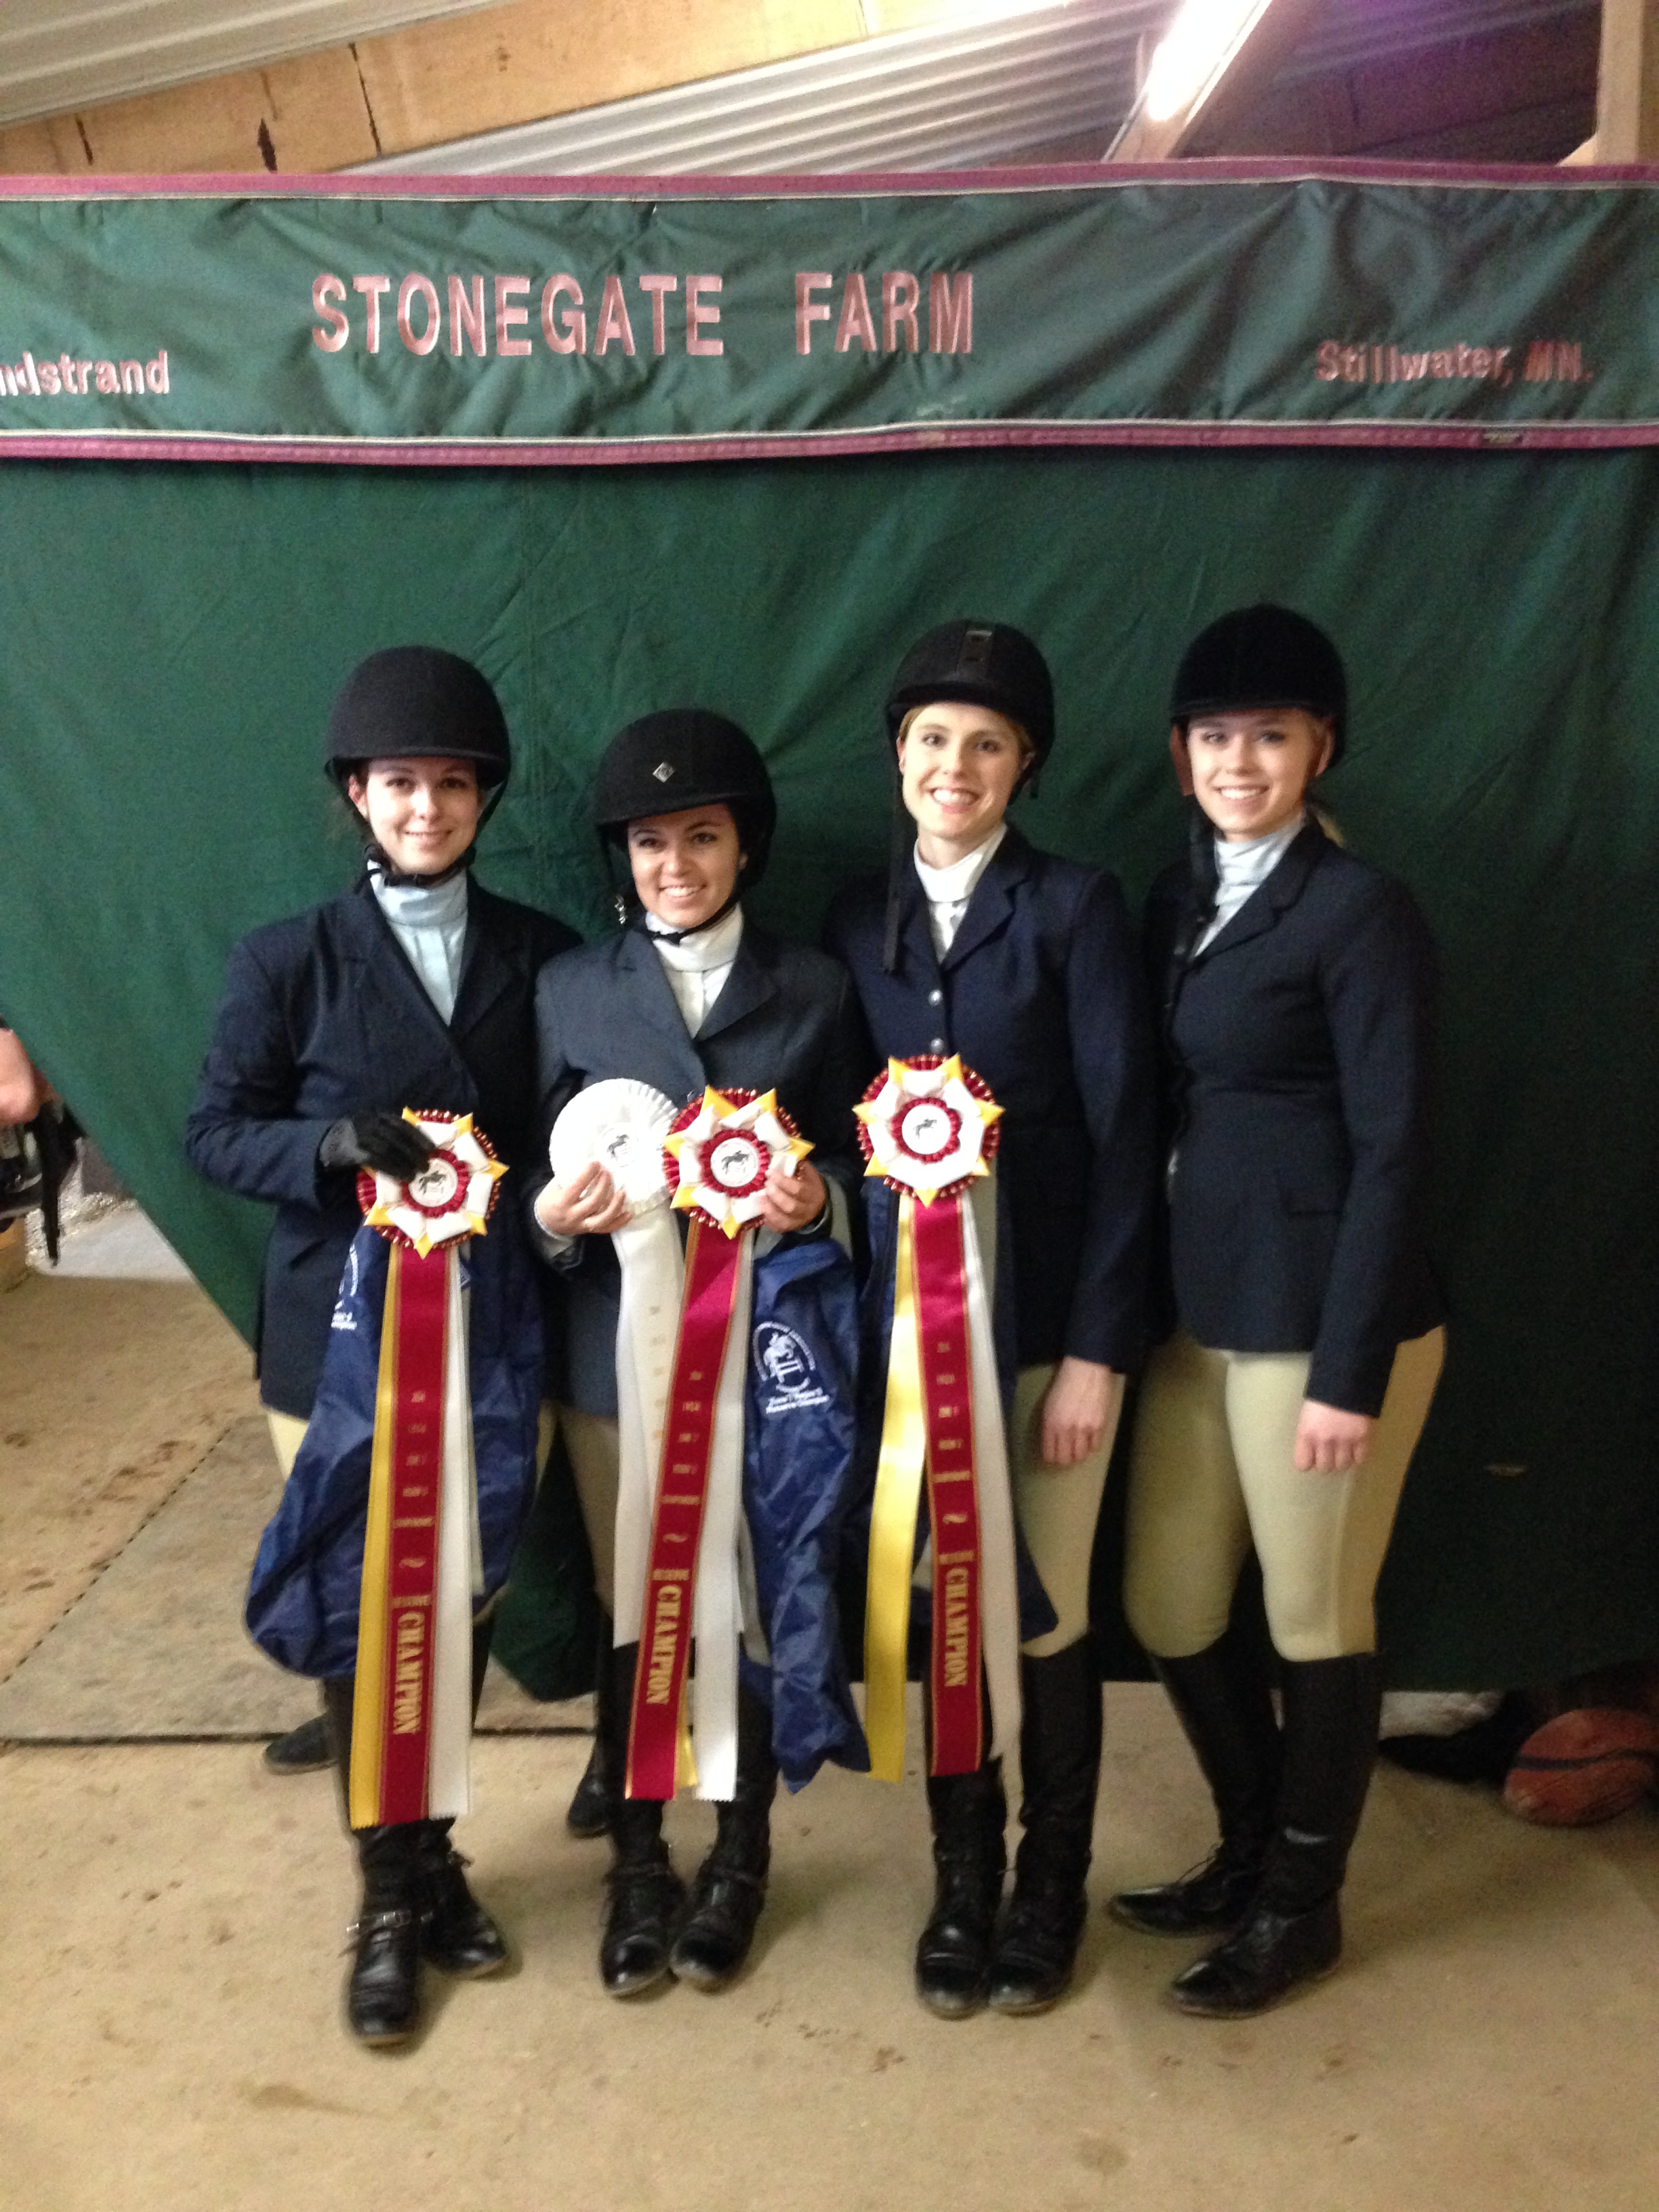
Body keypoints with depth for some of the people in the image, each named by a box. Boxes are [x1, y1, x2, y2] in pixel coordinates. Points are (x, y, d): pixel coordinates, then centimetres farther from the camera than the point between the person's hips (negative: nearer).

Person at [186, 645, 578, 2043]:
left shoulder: (542, 955, 2)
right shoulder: (289, 960, -3)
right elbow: (216, 1133, -3)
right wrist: (341, 1145, -20)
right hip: (339, 1341, -1)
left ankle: (431, 1857, 36)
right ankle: (394, 1895, 29)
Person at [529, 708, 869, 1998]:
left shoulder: (814, 989, 3)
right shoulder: (571, 990, 4)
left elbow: (852, 1161, 5)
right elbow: (547, 1170, 4)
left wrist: (818, 1196, -16)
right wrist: (553, 1216, -17)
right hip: (617, 1349, 1)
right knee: (629, 1617, 11)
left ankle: (740, 1859, 33)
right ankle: (637, 1863, 33)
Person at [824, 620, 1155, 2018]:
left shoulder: (1076, 908, -4)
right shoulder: (857, 922, 6)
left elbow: (1121, 1135, -8)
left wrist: (1098, 1349, -12)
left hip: (1049, 1317, -3)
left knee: (1047, 1616, 8)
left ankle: (1051, 1889, 31)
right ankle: (963, 1881, 33)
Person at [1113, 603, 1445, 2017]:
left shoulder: (1361, 911, -9)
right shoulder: (1173, 902, 10)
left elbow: (1394, 1149, -13)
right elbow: (1156, 1114, 8)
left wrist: (1350, 1368, -16)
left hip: (1320, 1320, -7)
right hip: (1195, 1313, 7)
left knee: (1316, 1618, 9)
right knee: (1168, 1605, 15)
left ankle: (1300, 1908, 31)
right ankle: (1251, 1851, 39)